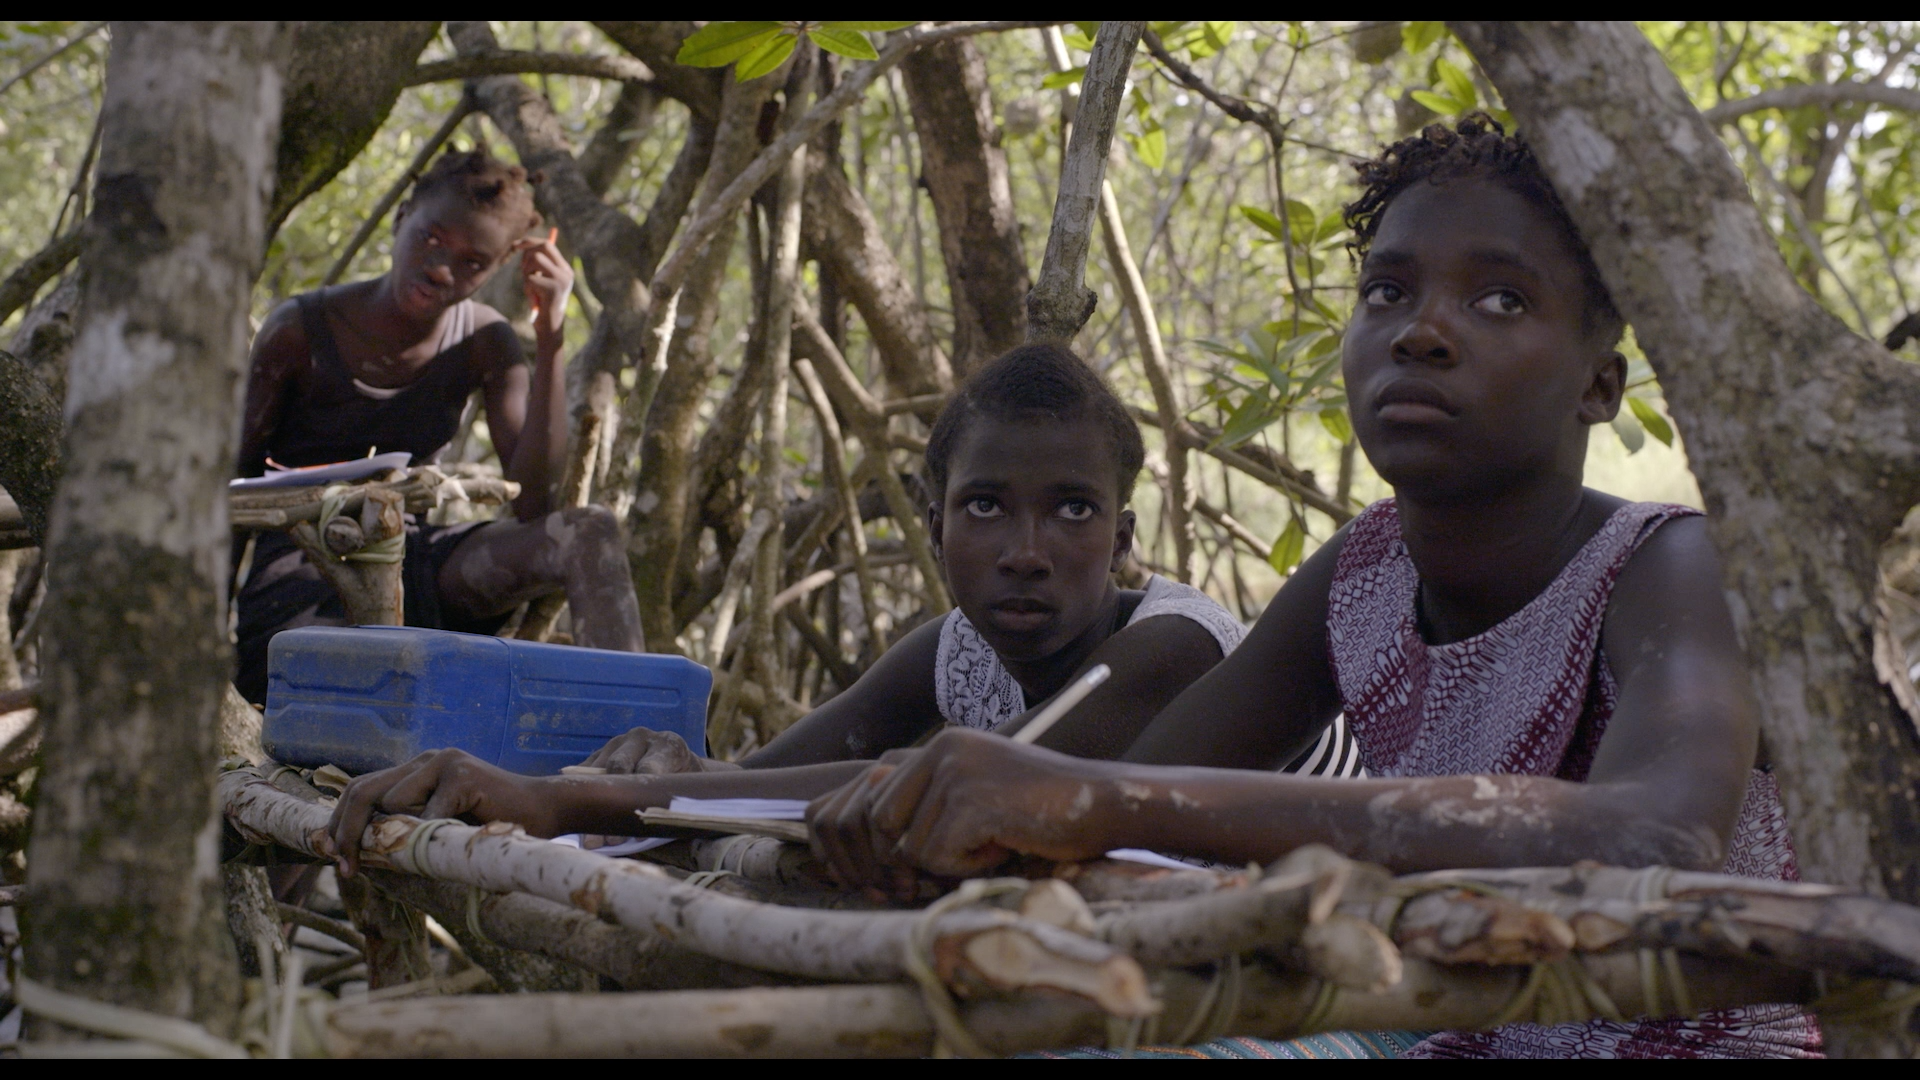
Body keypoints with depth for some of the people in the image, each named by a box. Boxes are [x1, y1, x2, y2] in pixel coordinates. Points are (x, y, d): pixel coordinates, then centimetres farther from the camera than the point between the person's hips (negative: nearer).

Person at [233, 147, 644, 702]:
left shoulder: (484, 342, -1)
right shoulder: (301, 331, -8)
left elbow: (531, 501, -12)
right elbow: (237, 487, -1)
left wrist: (549, 341, -17)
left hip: (414, 555, 4)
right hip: (302, 567, -4)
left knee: (590, 533, -24)